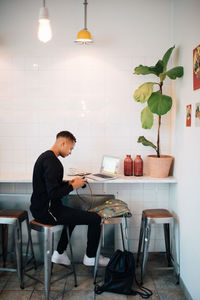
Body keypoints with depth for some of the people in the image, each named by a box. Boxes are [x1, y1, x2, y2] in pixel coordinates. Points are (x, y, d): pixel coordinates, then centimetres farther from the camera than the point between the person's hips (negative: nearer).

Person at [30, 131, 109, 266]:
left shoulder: (45, 156, 12)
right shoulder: (52, 162, -21)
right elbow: (53, 193, -27)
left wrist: (69, 183, 11)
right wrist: (73, 186, -12)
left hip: (40, 208, 11)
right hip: (47, 211, -11)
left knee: (74, 214, 35)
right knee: (95, 218, -8)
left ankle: (59, 254, 34)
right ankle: (90, 257, 15)